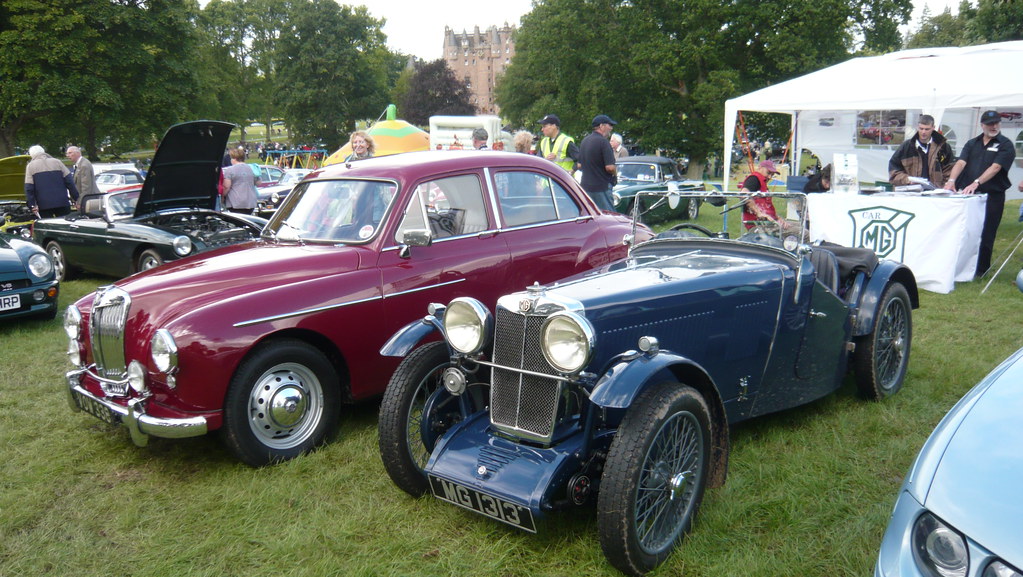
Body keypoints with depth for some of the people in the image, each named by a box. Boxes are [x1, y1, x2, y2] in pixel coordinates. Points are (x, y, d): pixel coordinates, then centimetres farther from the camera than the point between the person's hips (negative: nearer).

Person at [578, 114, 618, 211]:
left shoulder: (584, 140, 11)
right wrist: (615, 173, -1)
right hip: (602, 187, -8)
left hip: (585, 186, 8)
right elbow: (609, 167, -20)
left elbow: (579, 165, 18)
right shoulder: (603, 141, -15)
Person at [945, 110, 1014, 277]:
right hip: (967, 195, 4)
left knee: (985, 235, 0)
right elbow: (961, 163, 0)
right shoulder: (972, 143, 14)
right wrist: (951, 180, -20)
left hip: (992, 196, -4)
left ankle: (980, 270, 8)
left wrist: (976, 183, -29)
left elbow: (995, 167, -14)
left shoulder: (1005, 145, 0)